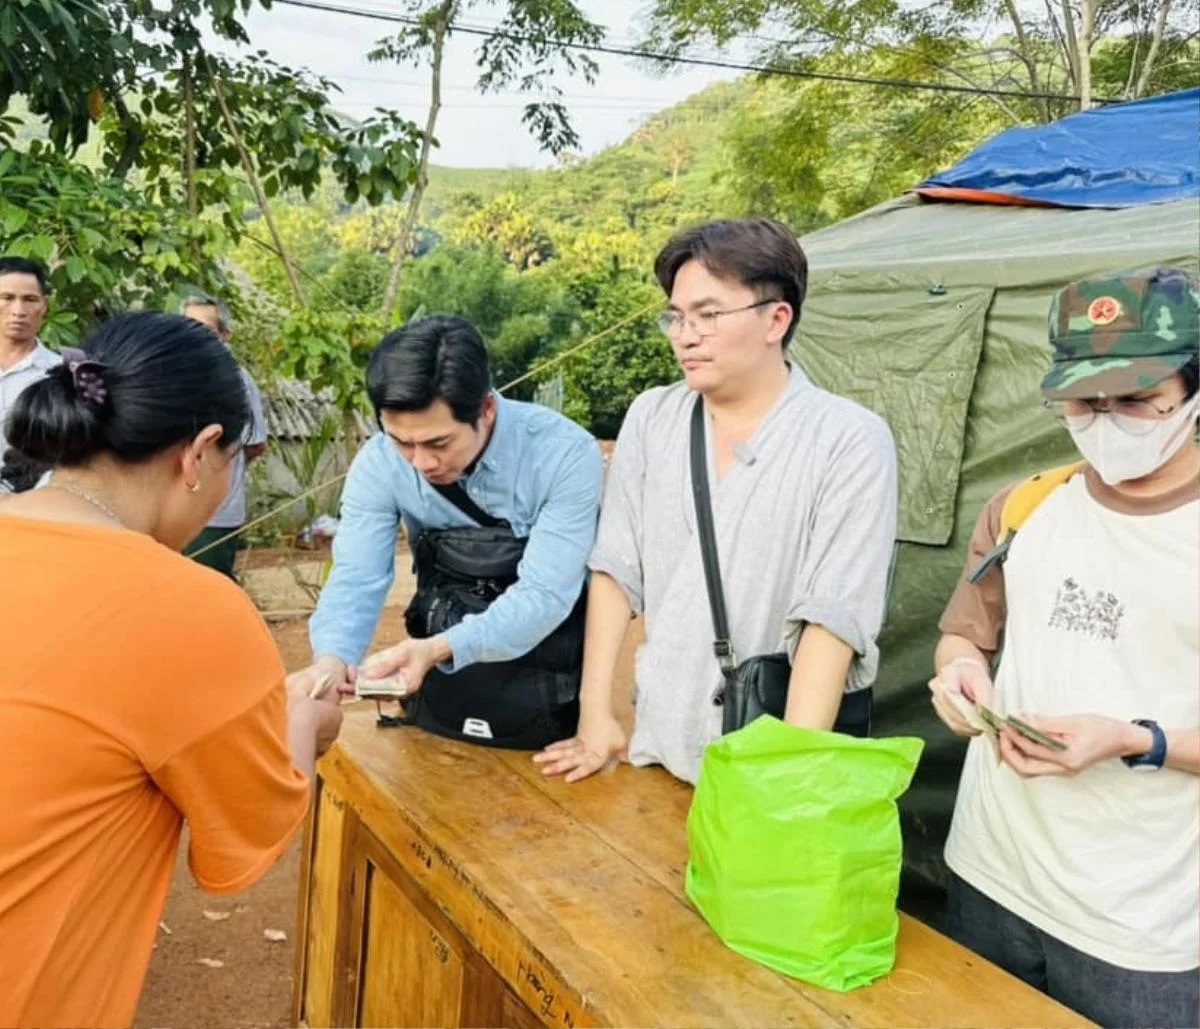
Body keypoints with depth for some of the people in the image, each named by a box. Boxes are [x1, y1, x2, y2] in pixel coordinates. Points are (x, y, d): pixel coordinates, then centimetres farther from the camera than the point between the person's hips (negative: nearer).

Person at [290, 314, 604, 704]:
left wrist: (437, 650, -39)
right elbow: (356, 578, -16)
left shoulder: (565, 454, -22)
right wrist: (331, 656, -37)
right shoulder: (379, 463, -13)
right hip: (447, 671, 3)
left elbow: (545, 595, -25)